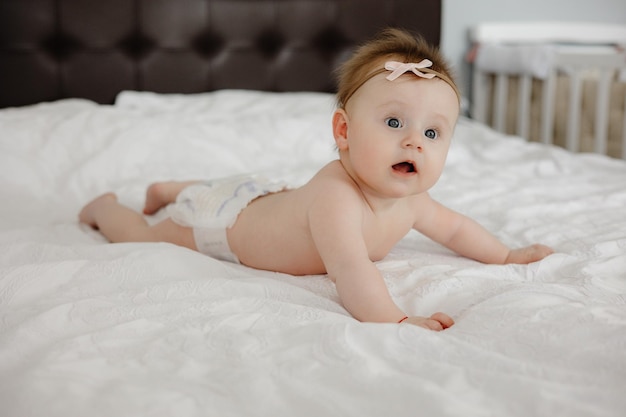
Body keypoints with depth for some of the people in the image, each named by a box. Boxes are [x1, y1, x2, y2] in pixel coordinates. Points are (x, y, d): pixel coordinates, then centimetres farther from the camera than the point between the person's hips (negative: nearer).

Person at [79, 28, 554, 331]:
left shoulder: (408, 201, -19)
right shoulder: (334, 196, -46)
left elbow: (454, 226, 1)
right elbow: (350, 268, -59)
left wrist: (505, 256, 0)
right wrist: (394, 319, -67)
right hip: (221, 216, -7)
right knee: (142, 236, 13)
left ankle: (169, 190, 60)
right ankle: (106, 206, 42)